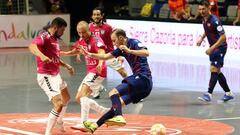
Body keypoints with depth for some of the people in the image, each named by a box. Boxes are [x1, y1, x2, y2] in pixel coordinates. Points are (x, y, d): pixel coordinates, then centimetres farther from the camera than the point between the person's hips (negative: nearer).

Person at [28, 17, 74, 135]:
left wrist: (66, 66, 26)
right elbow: (32, 46, -38)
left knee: (66, 99, 31)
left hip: (56, 75, 10)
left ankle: (59, 122, 54)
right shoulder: (44, 36, -18)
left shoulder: (54, 38, 12)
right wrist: (42, 56, -55)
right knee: (59, 105, -21)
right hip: (46, 76, -10)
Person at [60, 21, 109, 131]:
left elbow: (102, 53, -34)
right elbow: (76, 51, 29)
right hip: (90, 72, 10)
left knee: (83, 95, -24)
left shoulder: (96, 40, -16)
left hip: (97, 72, -10)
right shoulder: (81, 41, 9)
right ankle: (106, 112, 18)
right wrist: (64, 53, 11)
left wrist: (100, 64, -55)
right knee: (79, 98, 12)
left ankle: (84, 123, -31)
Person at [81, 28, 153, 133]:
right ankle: (95, 125, 15)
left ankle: (118, 117, -38)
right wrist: (90, 54, 17)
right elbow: (105, 56, 24)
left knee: (113, 93, -19)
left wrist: (129, 51, -24)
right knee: (118, 104, 11)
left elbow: (146, 53, -24)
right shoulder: (121, 49, 18)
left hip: (143, 78, -9)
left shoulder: (133, 42, -6)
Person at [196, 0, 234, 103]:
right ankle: (228, 93, 21)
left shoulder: (214, 20, -23)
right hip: (213, 48, 9)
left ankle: (209, 94, -20)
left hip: (220, 47, -9)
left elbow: (223, 37, -27)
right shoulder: (204, 19, 3)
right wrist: (201, 39, 10)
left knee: (214, 70, -16)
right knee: (217, 72, 12)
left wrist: (212, 48, -31)